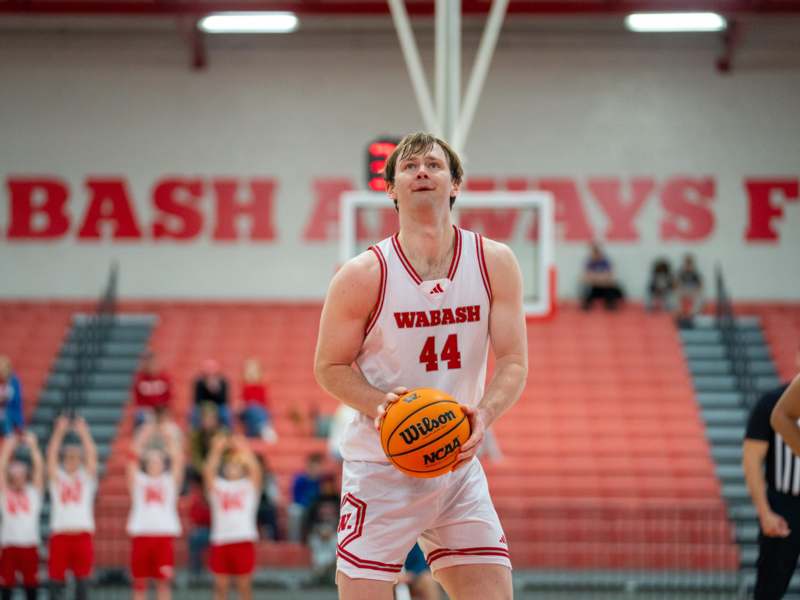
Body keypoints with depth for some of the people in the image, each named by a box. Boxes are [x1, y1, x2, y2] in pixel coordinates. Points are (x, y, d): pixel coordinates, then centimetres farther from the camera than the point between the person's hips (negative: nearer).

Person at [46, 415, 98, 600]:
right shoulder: (57, 478, 10)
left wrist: (84, 433, -9)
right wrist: (59, 432, -9)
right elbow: (51, 456, -1)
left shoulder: (87, 477, 10)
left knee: (82, 580, 0)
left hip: (82, 534, 0)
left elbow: (92, 455, -2)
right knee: (56, 579, -1)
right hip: (60, 534, 0)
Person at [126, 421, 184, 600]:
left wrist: (171, 438, -5)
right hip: (141, 535, 0)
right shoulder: (138, 481, 12)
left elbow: (178, 460, 2)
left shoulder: (170, 481, 13)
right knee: (139, 583, 3)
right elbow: (133, 458, 1)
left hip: (165, 536, 0)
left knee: (164, 582, -3)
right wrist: (142, 437, -6)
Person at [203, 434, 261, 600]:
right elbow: (208, 472, -6)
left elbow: (255, 470, -9)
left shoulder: (250, 485, 10)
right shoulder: (217, 486, 12)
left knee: (244, 587, 2)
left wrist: (245, 450, -16)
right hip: (220, 541, 1)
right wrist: (216, 451, -16)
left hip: (244, 541, -1)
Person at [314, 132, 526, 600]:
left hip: (458, 464, 3)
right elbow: (330, 367, -1)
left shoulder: (495, 264, -2)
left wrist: (484, 413, -22)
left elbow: (514, 362, -2)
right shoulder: (363, 275, -9)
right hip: (381, 469, -3)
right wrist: (380, 405, -20)